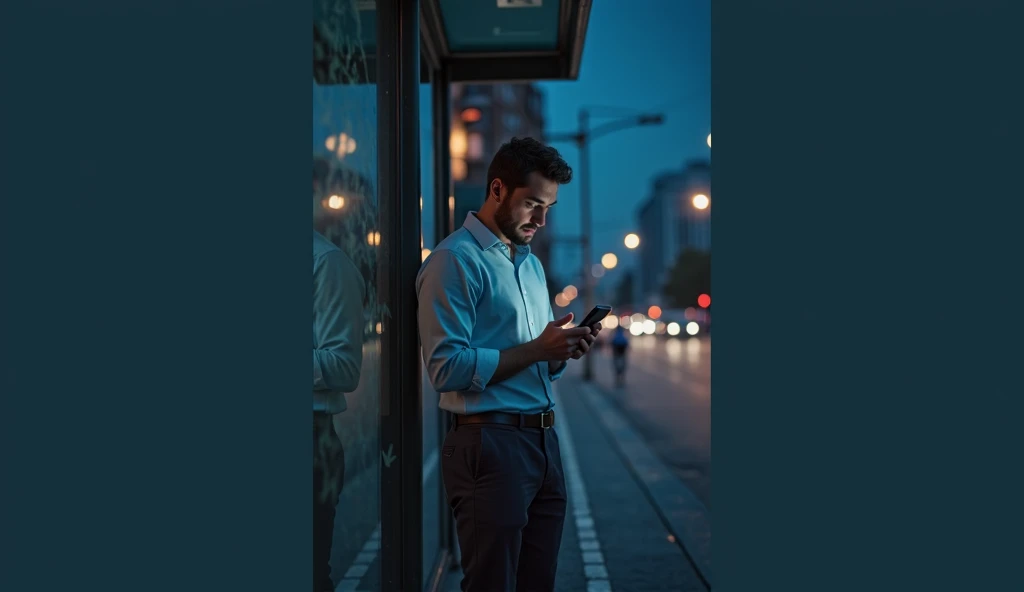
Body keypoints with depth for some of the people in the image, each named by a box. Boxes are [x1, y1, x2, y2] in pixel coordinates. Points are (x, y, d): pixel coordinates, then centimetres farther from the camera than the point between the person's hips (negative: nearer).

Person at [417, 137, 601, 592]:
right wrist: (536, 349, -18)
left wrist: (563, 352, 1)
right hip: (490, 444, -8)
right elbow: (447, 368, -18)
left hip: (543, 443, 8)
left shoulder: (532, 264, 19)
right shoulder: (455, 260, -9)